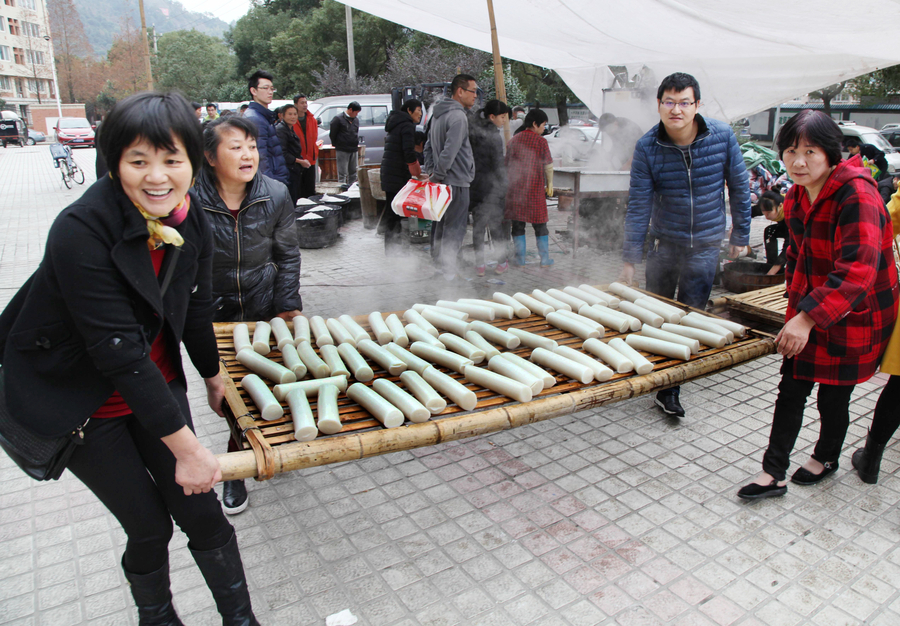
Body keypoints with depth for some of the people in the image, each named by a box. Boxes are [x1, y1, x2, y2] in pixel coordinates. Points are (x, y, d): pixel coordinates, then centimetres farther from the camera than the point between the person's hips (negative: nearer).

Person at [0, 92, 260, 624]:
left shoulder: (189, 215, -9)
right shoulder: (80, 231, -29)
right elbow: (117, 349, -30)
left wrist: (212, 374, 20)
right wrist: (185, 446, -27)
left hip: (155, 382, 5)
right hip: (76, 399, -4)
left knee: (201, 513, 4)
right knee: (149, 527, 5)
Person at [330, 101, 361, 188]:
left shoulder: (356, 120, 15)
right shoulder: (338, 119, -5)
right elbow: (332, 134, -2)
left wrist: (356, 146, 17)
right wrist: (336, 146, 3)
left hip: (354, 151, 6)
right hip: (342, 151, -6)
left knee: (353, 174, 10)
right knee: (342, 174, -6)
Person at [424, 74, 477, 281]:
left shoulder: (437, 114, 15)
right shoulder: (458, 116, -16)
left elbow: (428, 146, 19)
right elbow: (450, 151, -24)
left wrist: (431, 172, 15)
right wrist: (437, 175, -15)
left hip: (442, 181, 10)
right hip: (456, 182, -10)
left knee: (439, 225, 17)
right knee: (454, 229, -5)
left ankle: (436, 264, 28)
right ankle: (447, 272, -2)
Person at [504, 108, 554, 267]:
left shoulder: (513, 140, 6)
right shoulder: (541, 141, -5)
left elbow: (507, 165, 10)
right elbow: (548, 166, -2)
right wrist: (550, 184, 11)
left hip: (515, 188, 3)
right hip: (535, 188, -2)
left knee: (518, 224, 8)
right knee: (540, 224, 8)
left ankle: (520, 259, 8)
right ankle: (545, 259, 13)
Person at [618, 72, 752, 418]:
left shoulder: (722, 136, -9)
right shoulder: (647, 147, -11)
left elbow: (739, 188, 3)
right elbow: (638, 205, -11)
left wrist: (740, 235, 5)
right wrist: (629, 259, -13)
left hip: (705, 244, 0)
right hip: (663, 242, 1)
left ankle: (670, 390, 11)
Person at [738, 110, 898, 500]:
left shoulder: (856, 194, -24)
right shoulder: (798, 195, 1)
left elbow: (857, 270, -34)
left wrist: (808, 317, -41)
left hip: (855, 315, -6)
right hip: (809, 309, 7)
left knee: (833, 394, 9)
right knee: (791, 389, 6)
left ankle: (827, 458, 38)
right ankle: (773, 474, 14)